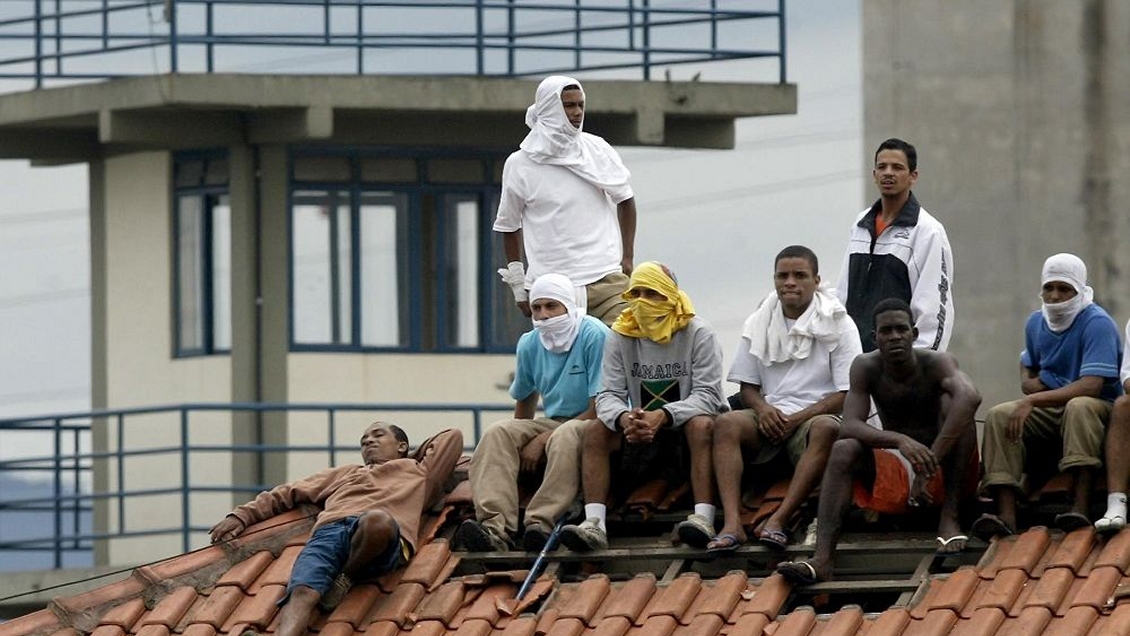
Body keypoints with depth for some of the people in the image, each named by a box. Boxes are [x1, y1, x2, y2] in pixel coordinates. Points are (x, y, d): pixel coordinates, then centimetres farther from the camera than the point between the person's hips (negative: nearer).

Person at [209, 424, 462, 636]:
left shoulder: (418, 473, 38)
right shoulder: (344, 473, 45)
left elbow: (453, 437, 42)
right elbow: (289, 493, 41)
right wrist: (242, 516, 30)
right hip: (330, 530, 2)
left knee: (377, 521, -44)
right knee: (302, 593, -32)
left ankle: (345, 579, -19)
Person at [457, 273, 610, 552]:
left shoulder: (595, 336, -14)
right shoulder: (530, 344, 5)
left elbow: (601, 407, -17)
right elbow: (525, 401, 23)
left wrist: (543, 440, -17)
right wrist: (521, 441, 11)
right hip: (553, 422, 6)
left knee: (565, 437, -39)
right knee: (497, 435, -19)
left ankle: (540, 523, -50)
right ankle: (496, 526, -40)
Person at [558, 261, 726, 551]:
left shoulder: (698, 334, -9)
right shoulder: (621, 336, 2)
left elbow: (707, 395, -18)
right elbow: (608, 395, -4)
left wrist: (662, 416, -35)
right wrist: (624, 418, -29)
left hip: (684, 428, -4)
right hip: (642, 435, 4)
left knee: (702, 424, -36)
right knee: (595, 431, -19)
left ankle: (704, 518, -48)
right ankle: (594, 523, -32)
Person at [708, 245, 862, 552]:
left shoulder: (839, 326, 1)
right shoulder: (758, 325, 12)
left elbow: (847, 394, -4)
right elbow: (747, 386, 15)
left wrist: (798, 418, -14)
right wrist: (763, 409, -9)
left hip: (816, 414, -3)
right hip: (770, 419, 3)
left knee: (827, 429, -38)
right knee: (726, 424, -28)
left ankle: (778, 520, -44)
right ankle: (732, 523, -41)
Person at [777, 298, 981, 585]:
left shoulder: (936, 363, -16)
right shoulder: (866, 368, -8)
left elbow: (970, 397, -39)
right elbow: (850, 427, -21)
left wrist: (931, 464, -48)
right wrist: (899, 441, -42)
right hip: (894, 470, 2)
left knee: (952, 402, -26)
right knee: (843, 450, -26)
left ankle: (950, 519, -28)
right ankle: (821, 559, -44)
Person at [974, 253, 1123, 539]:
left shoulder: (1097, 323, -15)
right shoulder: (1036, 322, 9)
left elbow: (1091, 386, -26)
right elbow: (1028, 366, 28)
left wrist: (1033, 400, -29)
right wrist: (1030, 382, 1)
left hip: (1099, 410, -6)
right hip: (1049, 410, 6)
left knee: (1079, 407, -40)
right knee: (999, 415, -20)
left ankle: (1080, 508, -49)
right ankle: (1006, 514, -34)